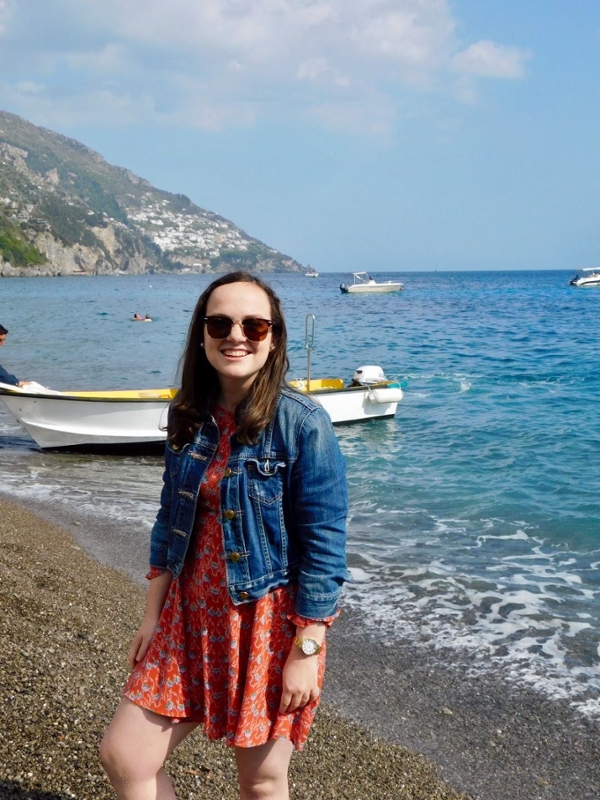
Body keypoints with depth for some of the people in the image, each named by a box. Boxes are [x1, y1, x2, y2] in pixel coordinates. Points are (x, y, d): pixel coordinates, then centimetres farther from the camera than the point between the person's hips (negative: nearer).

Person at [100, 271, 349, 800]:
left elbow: (324, 546, -15)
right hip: (192, 617, 6)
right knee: (122, 755, 6)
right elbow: (169, 521, 11)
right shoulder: (189, 417, 2)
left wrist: (306, 651, -15)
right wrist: (153, 614, 10)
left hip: (270, 622, -5)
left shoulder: (303, 425, -16)